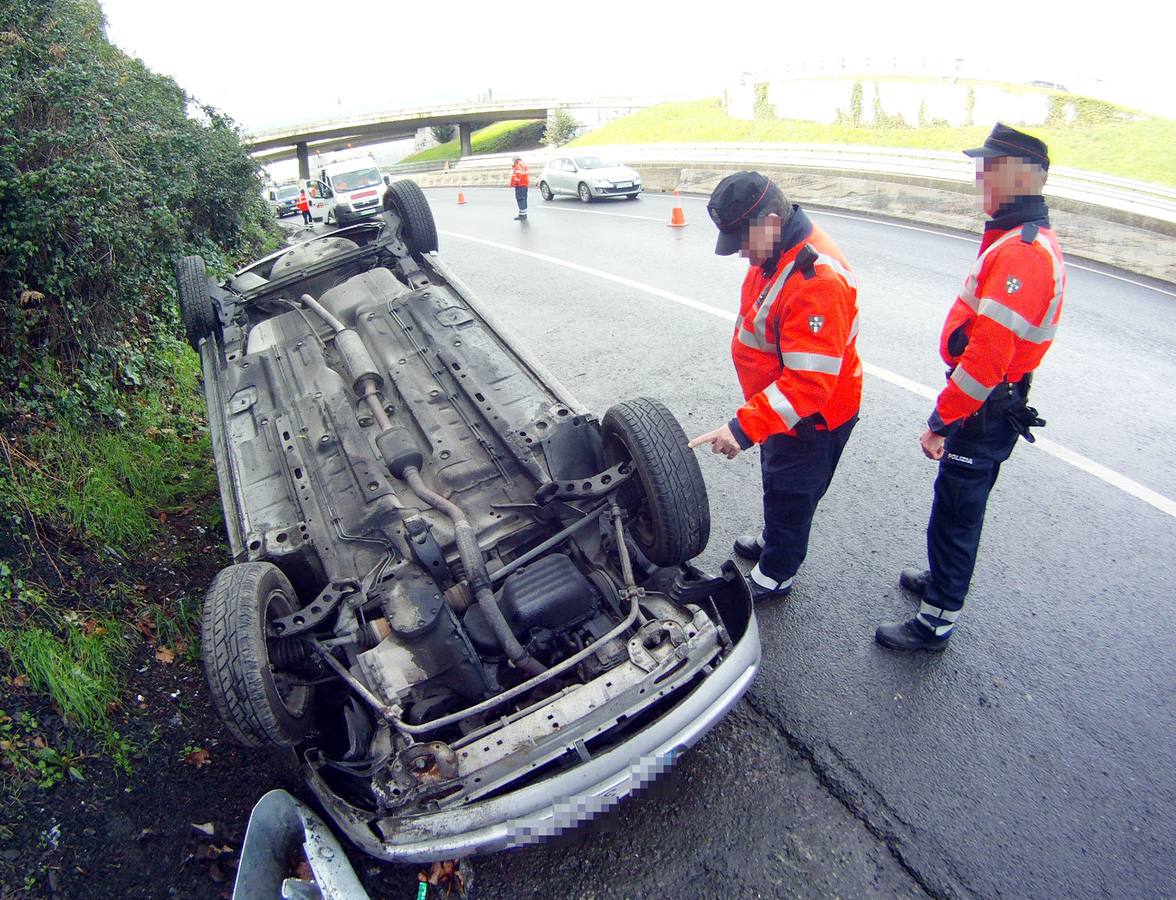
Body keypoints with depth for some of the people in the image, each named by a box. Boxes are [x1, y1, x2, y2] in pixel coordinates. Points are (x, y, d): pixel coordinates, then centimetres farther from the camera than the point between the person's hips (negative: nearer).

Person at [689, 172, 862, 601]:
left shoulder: (816, 279, -35)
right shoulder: (775, 251, -3)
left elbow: (809, 382, -37)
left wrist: (745, 427, -40)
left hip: (811, 419, -9)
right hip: (781, 402, 9)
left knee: (789, 493, 11)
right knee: (776, 481, 28)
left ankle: (774, 575, 33)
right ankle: (772, 540, 53)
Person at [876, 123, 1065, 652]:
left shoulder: (1020, 252, -23)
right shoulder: (1032, 240, 12)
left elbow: (987, 356, -28)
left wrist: (941, 420, -22)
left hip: (986, 412, -10)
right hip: (995, 405, 10)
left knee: (954, 514, 1)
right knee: (962, 507, 24)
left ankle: (936, 623, 15)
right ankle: (943, 579, 44)